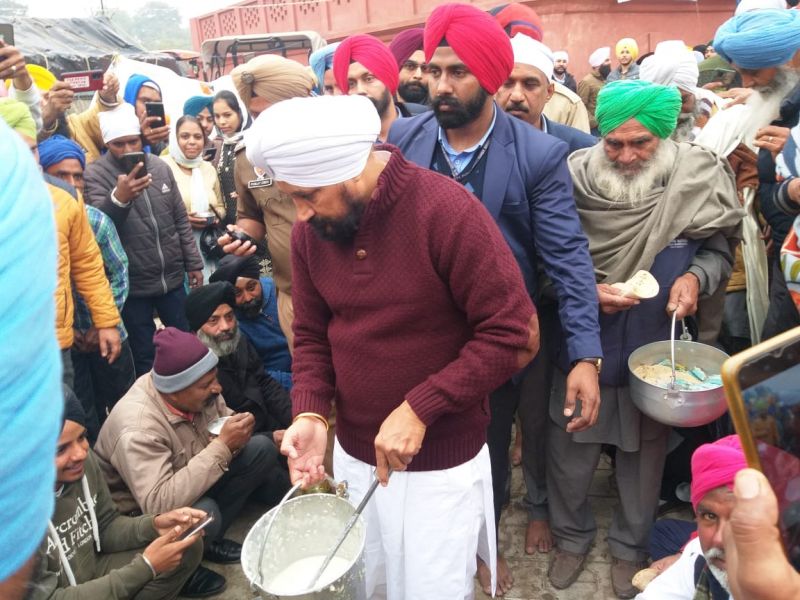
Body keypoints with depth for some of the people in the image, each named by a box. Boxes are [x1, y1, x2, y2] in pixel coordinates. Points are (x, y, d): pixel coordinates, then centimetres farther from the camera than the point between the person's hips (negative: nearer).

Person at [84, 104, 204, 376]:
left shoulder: (160, 167, 2)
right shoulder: (95, 174, -10)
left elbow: (181, 220, 9)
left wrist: (193, 263, 9)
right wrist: (118, 197, -42)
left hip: (172, 277, 4)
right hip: (132, 284, -4)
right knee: (144, 356, 11)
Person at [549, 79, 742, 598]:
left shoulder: (698, 177, -10)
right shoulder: (576, 177, -12)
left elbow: (720, 249, 2)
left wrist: (696, 277, -18)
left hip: (655, 350, 1)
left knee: (644, 450, 19)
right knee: (570, 449, 13)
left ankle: (631, 545, 45)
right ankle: (572, 535, 41)